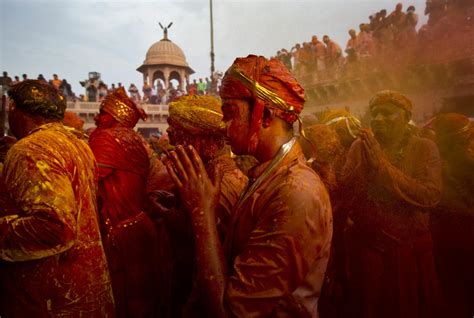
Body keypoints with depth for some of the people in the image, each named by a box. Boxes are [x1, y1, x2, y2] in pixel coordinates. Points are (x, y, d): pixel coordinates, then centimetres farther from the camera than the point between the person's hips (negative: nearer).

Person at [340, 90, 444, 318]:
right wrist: (366, 164, -21)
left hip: (409, 248, -1)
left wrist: (383, 165, -22)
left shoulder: (424, 148, -6)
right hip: (364, 246, 1)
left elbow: (430, 197, -20)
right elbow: (345, 192, -7)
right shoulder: (360, 146, -1)